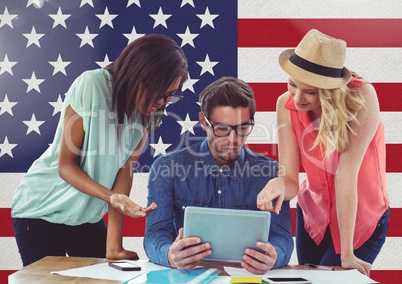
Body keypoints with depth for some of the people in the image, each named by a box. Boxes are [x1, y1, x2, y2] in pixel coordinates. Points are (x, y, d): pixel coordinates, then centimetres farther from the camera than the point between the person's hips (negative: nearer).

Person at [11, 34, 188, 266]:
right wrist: (111, 197, -36)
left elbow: (125, 171, -12)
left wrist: (114, 246, -17)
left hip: (89, 216, 4)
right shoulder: (91, 86, -23)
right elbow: (66, 166, -19)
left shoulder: (149, 112, -9)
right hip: (42, 209, -4)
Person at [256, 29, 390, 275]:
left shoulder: (361, 98, -28)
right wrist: (279, 185, -45)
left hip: (360, 220, -4)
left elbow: (347, 174, -31)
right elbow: (291, 180, -20)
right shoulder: (286, 105, -18)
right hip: (313, 216, 4)